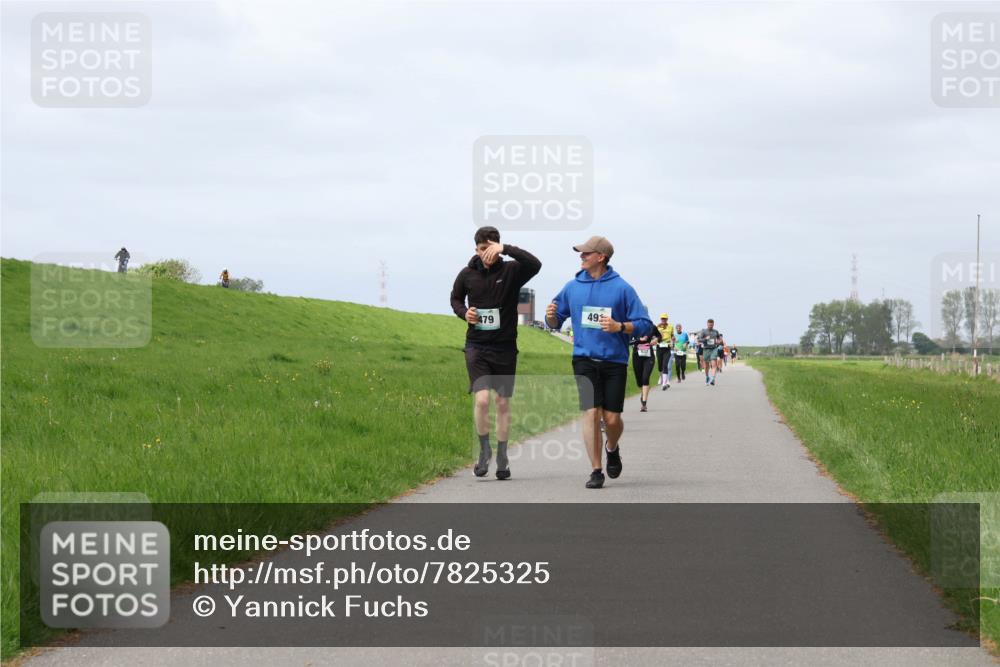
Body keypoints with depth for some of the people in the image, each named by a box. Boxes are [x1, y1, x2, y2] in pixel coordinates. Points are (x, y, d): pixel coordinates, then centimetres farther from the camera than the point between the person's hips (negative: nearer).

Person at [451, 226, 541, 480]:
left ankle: (502, 456, 18)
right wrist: (464, 313, -4)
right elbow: (455, 298, 18)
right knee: (482, 399, -15)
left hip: (504, 347, 0)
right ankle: (484, 450, 3)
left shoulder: (511, 271, -6)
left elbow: (535, 265, -25)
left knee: (503, 403, 7)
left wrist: (506, 249, -31)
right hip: (477, 346, 0)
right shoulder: (467, 274, 0)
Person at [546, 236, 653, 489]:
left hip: (615, 361, -1)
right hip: (584, 360, 1)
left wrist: (620, 327, -19)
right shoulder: (573, 287, 8)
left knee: (612, 418, -1)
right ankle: (596, 471, -4)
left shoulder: (622, 288, -2)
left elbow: (645, 325, -2)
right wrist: (551, 316, -7)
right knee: (591, 412, -11)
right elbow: (556, 321, 16)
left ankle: (612, 448, 33)